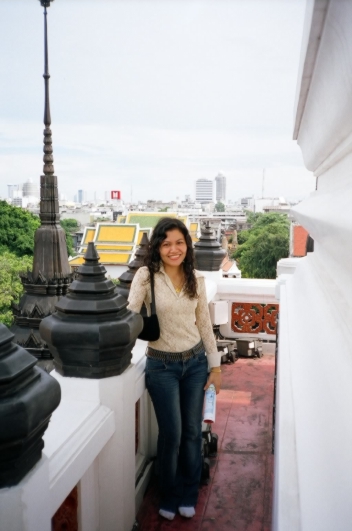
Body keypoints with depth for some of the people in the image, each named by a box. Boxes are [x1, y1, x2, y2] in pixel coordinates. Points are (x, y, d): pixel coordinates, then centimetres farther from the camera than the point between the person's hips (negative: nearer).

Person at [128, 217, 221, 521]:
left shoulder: (196, 279, -1)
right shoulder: (146, 276, -12)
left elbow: (205, 324, 5)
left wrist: (215, 365, 5)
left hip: (196, 362, 3)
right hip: (162, 365, -3)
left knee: (192, 432, 13)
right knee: (171, 434, 6)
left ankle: (189, 496, 35)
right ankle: (169, 496, 32)